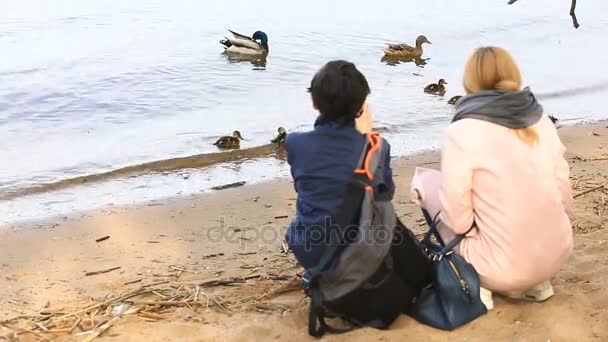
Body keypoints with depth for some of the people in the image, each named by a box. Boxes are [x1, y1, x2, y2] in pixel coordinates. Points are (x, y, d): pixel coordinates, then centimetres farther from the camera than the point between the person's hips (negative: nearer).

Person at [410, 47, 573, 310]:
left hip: (505, 268, -6)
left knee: (426, 180, 10)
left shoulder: (461, 132, -14)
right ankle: (534, 282, 19)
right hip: (558, 255, 6)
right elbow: (564, 194, 6)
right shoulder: (540, 120, 3)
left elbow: (458, 219, -13)